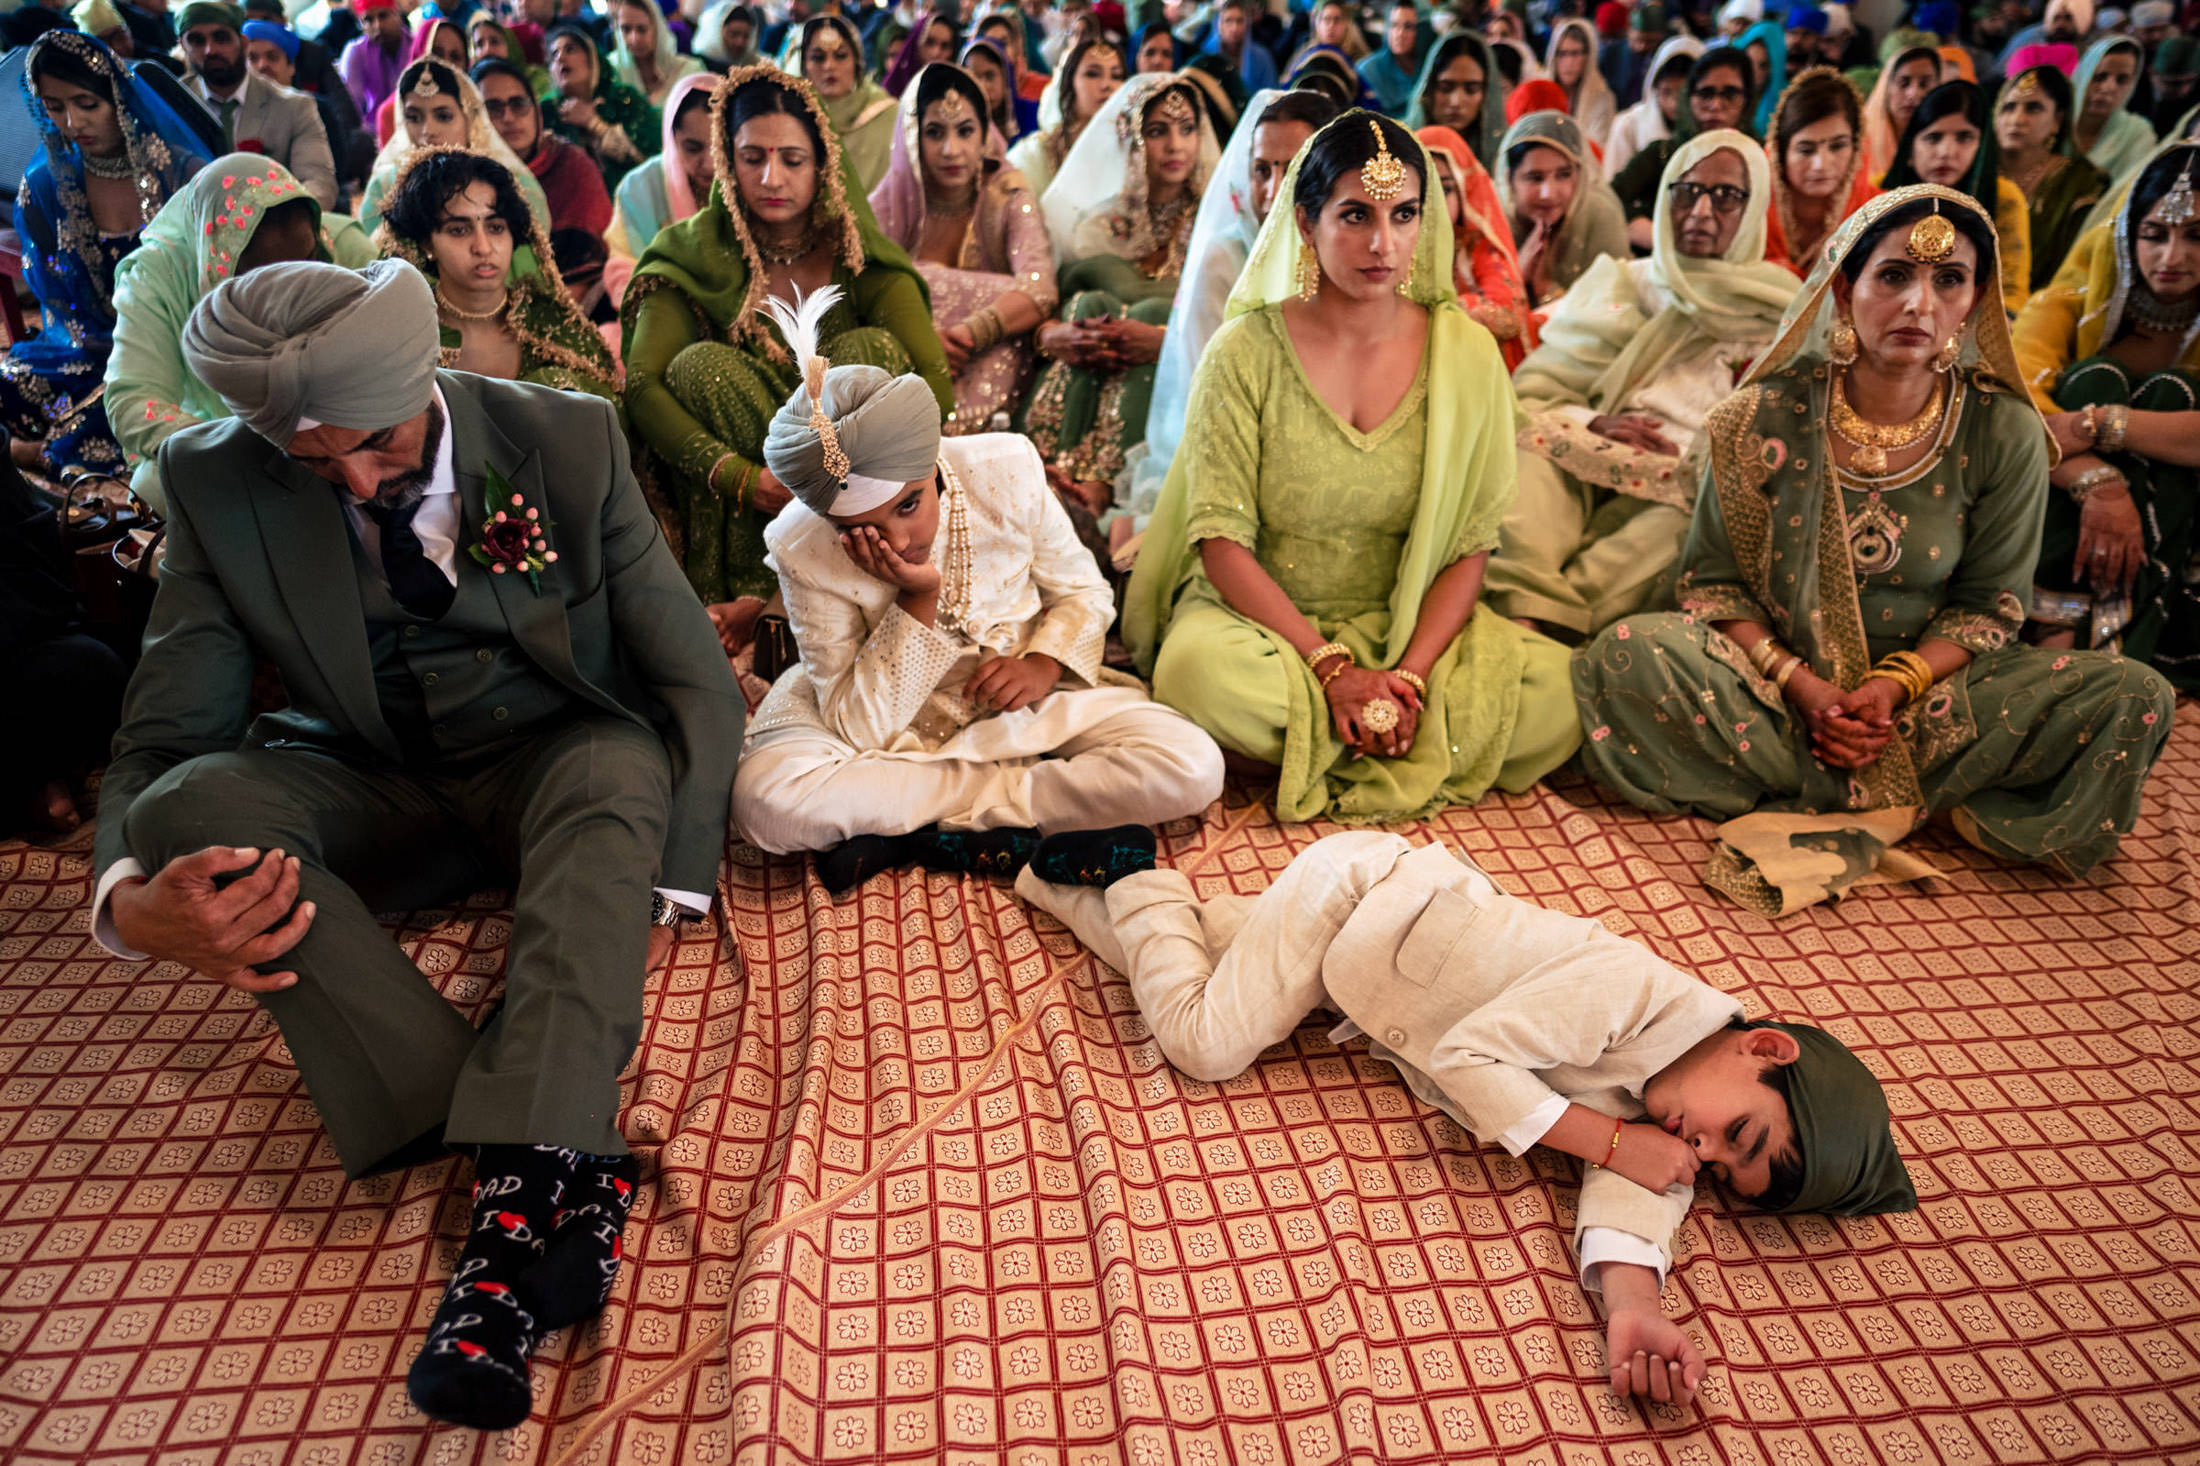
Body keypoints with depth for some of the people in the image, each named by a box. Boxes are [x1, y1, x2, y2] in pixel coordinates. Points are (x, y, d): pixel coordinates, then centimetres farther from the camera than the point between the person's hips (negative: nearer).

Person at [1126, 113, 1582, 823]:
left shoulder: (1465, 352, 0)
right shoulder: (1246, 350, -7)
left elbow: (1469, 547, -2)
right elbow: (1222, 538, -12)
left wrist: (1409, 675, -18)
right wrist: (1331, 666, -22)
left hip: (1410, 626, 3)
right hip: (1258, 614, -2)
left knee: (1558, 695, -23)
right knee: (1200, 667, -37)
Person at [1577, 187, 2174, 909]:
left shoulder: (2005, 435, -3)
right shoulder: (1766, 417, -6)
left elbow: (1987, 604, 2)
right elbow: (1713, 578, -3)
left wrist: (1896, 683, -18)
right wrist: (1799, 685, -18)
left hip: (1925, 689, 2)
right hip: (1771, 678, -1)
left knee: (2134, 698, -20)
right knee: (1622, 659, -31)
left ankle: (1829, 808, -20)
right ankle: (1886, 812, -22)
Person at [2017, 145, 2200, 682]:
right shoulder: (2091, 274, -6)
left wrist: (2098, 426, -39)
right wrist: (2097, 482, -39)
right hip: (2059, 499, 0)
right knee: (2095, 376, -23)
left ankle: (2114, 625, -41)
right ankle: (2058, 605, -41)